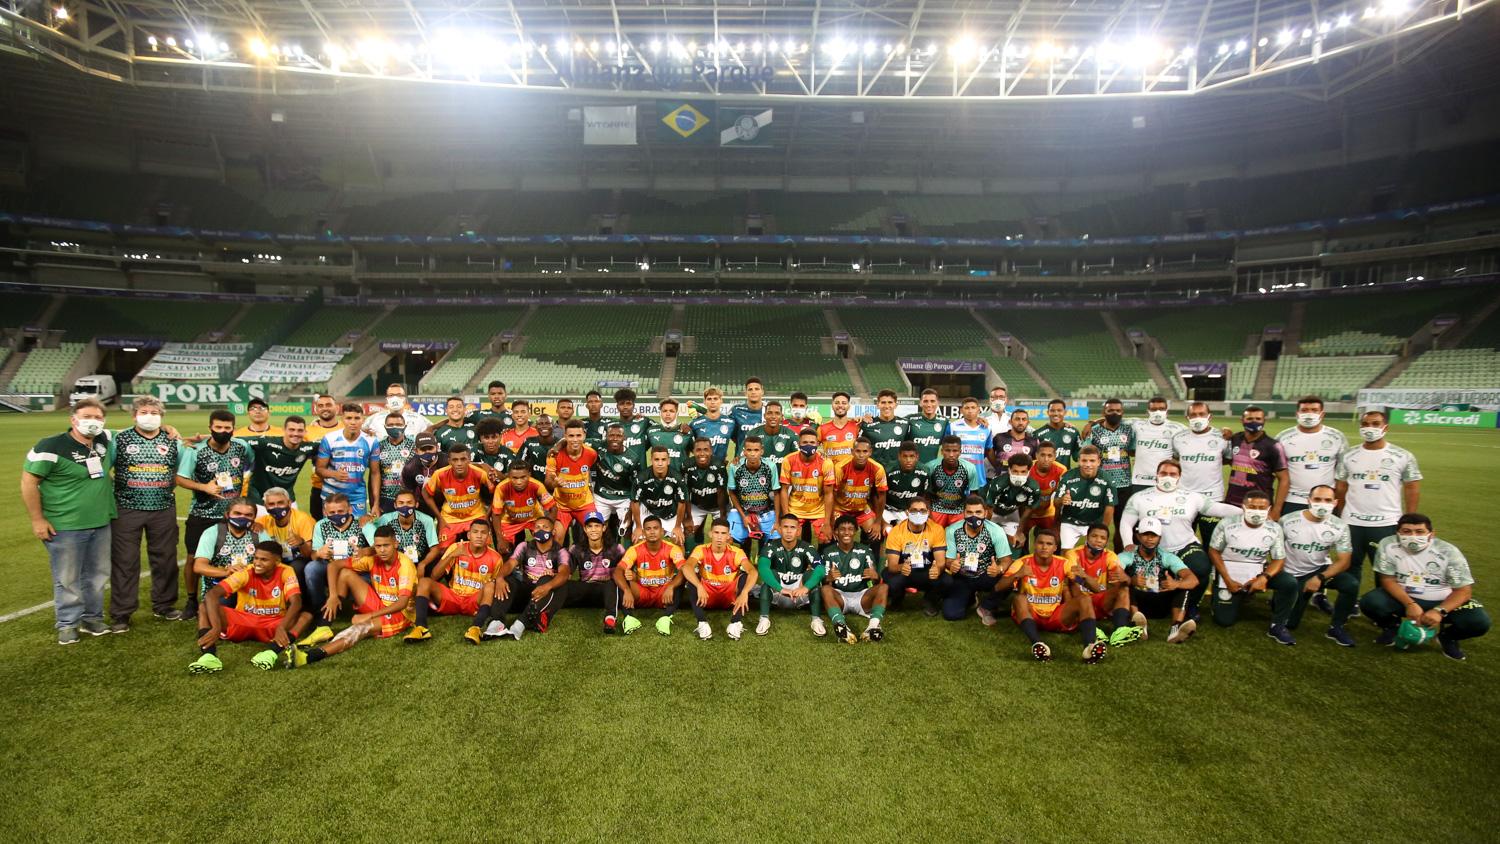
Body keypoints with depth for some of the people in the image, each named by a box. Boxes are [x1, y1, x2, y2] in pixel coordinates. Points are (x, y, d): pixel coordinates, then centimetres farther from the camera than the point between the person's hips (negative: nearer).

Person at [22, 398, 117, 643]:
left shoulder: (104, 442, 2)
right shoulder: (51, 447, -14)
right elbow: (29, 482, -11)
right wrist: (37, 520, -12)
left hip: (101, 524, 5)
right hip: (65, 528, -5)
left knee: (97, 575, 14)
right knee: (67, 578, 5)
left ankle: (92, 617, 28)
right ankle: (68, 624, 19)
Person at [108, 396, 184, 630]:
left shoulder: (172, 441, 6)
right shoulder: (120, 439, 0)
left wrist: (170, 487, 8)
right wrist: (116, 489, -1)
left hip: (163, 510, 2)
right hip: (127, 509, -2)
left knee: (165, 559, 10)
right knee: (124, 562, 2)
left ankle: (164, 605, 26)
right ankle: (121, 614, 12)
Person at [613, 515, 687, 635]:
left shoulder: (672, 549, -13)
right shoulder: (635, 550, -11)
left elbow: (683, 571, -27)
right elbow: (618, 571, -23)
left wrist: (670, 587, -45)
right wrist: (627, 591, -41)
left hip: (664, 595, -1)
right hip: (641, 593, 1)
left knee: (677, 583, -31)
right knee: (624, 579, -26)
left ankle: (665, 618, -35)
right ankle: (630, 618, -34)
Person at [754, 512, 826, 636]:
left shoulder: (806, 548, -11)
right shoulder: (771, 547, -14)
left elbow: (820, 569, -27)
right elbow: (762, 568, -32)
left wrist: (806, 588, -45)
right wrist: (781, 589, -45)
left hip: (801, 597, 1)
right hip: (777, 595, 0)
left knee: (813, 573, -24)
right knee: (768, 574, -27)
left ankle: (817, 620, -27)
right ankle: (764, 619, -31)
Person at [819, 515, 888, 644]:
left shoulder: (865, 551, 6)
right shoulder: (828, 552, 3)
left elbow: (876, 580, 0)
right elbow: (824, 583, -2)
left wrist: (875, 576, -25)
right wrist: (828, 578, -27)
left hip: (861, 596, 1)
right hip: (839, 597, -1)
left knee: (883, 587, -23)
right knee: (826, 589, -31)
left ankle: (873, 626, -47)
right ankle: (841, 625, -56)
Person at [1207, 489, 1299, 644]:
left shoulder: (1275, 529, -7)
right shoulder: (1227, 523, -15)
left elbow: (1279, 559, -4)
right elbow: (1214, 552, -7)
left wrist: (1264, 578, -24)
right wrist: (1228, 580, -15)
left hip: (1257, 573, 2)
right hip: (1229, 573, -2)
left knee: (1290, 583, -27)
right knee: (1224, 620, -6)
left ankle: (1277, 626, -5)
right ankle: (1238, 597, 29)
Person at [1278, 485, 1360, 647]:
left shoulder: (1339, 527, -12)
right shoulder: (1287, 521, -17)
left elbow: (1343, 561, -11)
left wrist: (1320, 578, -25)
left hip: (1321, 569, 2)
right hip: (1293, 575, -2)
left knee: (1352, 585, -29)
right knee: (1289, 623, -6)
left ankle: (1336, 628, -6)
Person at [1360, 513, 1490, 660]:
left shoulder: (1448, 551, -15)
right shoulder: (1388, 545, -16)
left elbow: (1464, 590, -14)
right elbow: (1387, 580, -12)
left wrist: (1439, 611, -31)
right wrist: (1410, 604, -28)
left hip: (1441, 601, 1)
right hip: (1402, 598, 0)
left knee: (1478, 622, -25)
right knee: (1369, 602, -29)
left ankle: (1448, 636, 12)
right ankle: (1391, 627, 8)